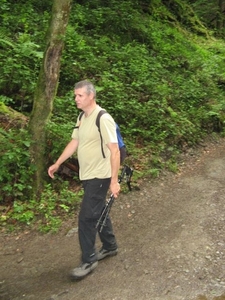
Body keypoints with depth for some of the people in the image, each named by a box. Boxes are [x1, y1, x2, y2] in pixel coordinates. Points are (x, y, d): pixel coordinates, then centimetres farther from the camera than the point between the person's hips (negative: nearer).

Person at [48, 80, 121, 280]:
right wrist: (57, 164, 16)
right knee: (98, 212, 19)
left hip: (99, 177, -8)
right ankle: (110, 246, 38)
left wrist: (114, 181, -22)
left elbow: (114, 150, -21)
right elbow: (74, 143, 16)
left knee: (86, 218, -4)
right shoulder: (82, 118, 7)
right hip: (88, 175, 9)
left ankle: (88, 261, 12)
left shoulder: (103, 119, -19)